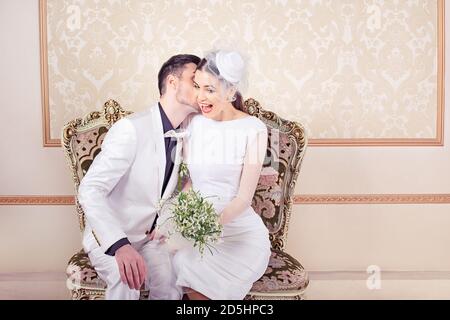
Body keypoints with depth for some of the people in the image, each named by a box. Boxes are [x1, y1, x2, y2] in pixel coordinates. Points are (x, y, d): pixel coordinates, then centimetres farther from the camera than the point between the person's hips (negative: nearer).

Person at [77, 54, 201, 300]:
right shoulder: (131, 128, -21)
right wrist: (120, 245, -41)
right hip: (109, 236, -5)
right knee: (127, 281, -34)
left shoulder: (181, 135, 4)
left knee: (169, 286, -23)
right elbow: (90, 190, -28)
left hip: (150, 235, 5)